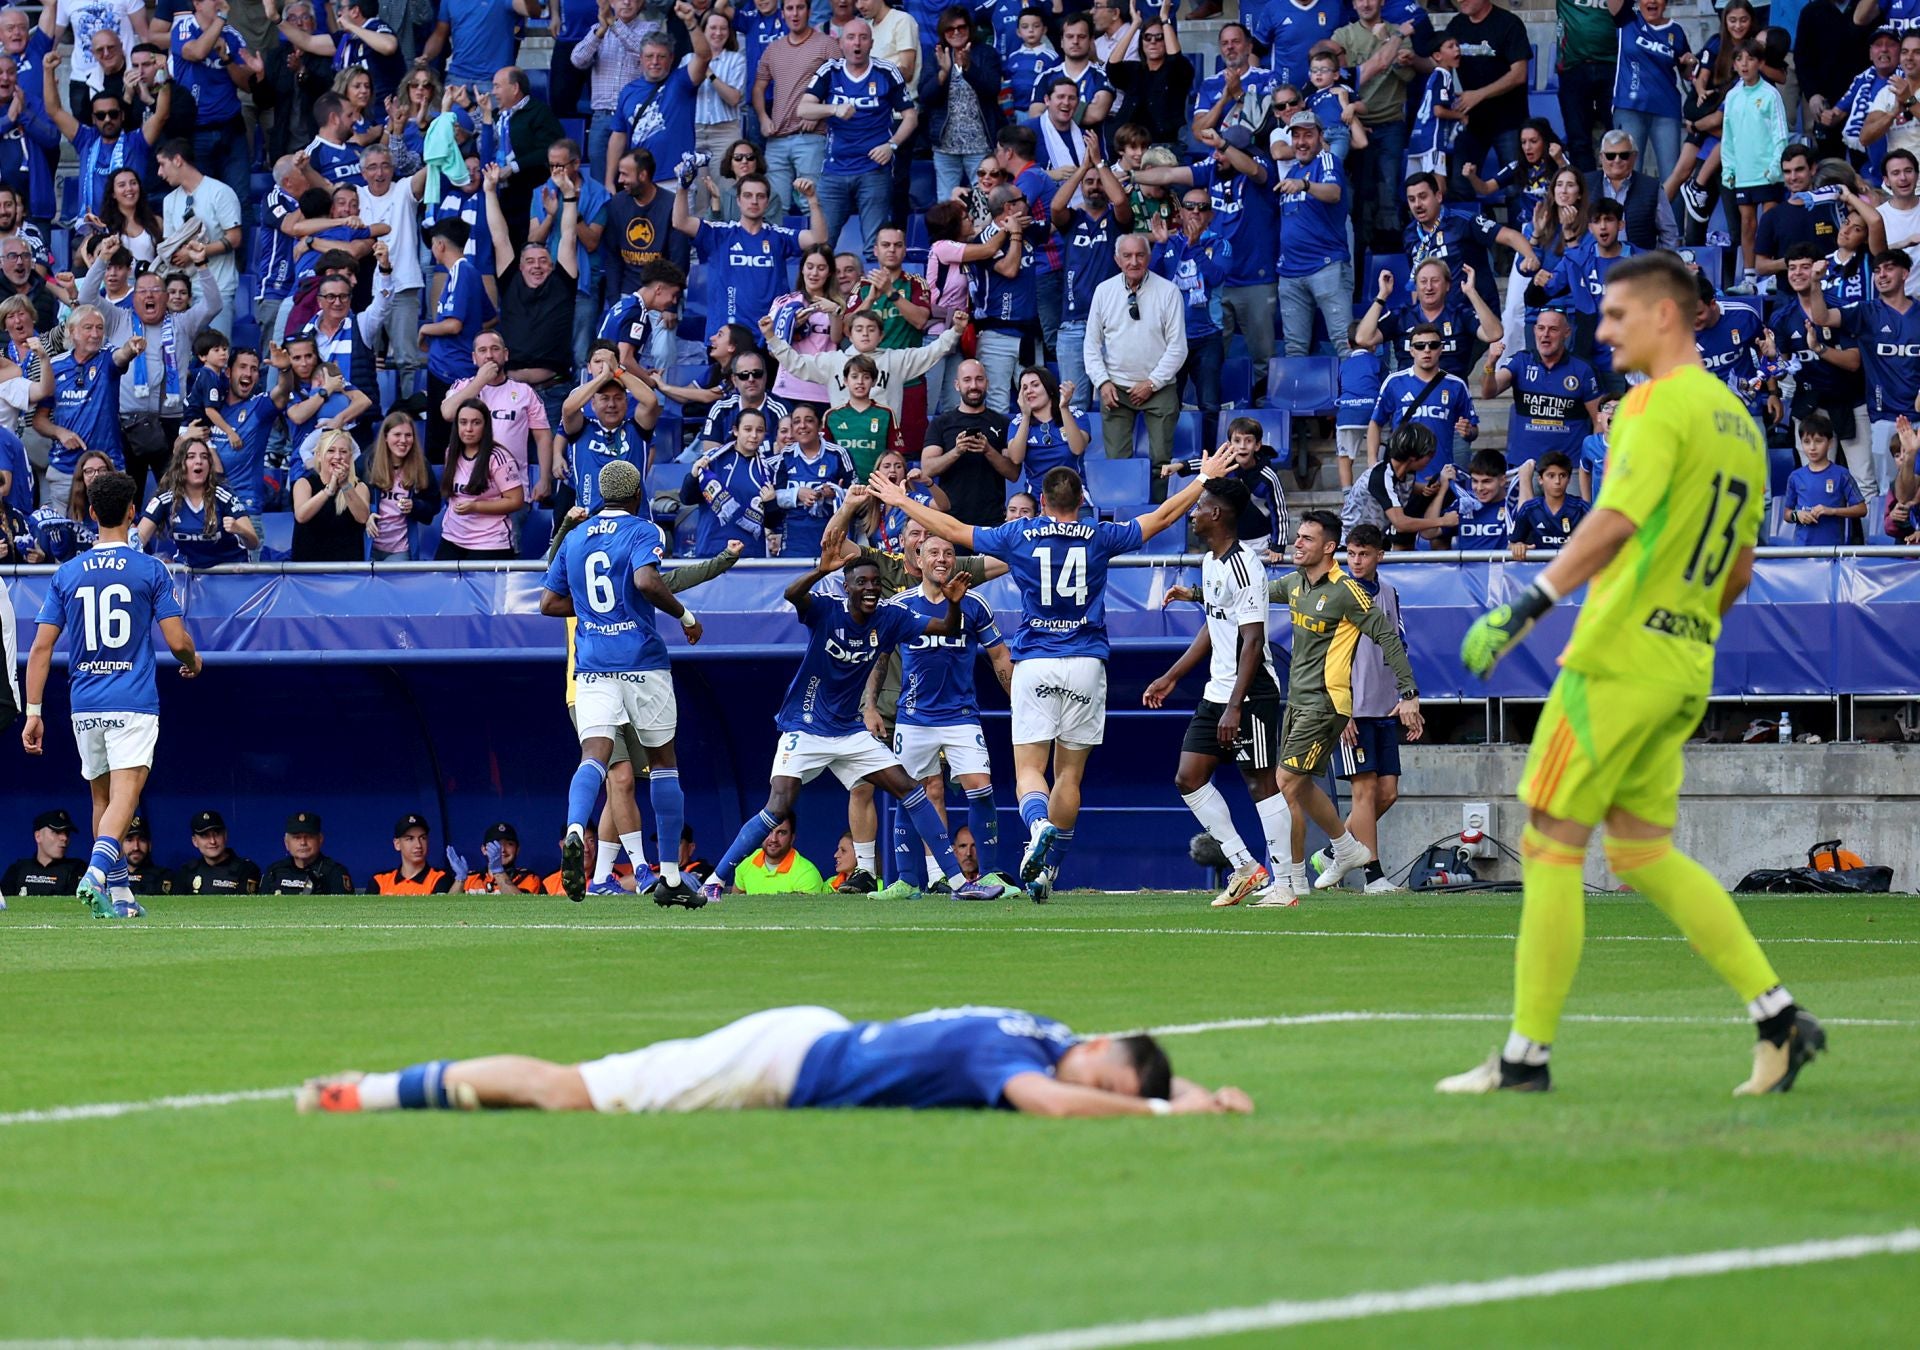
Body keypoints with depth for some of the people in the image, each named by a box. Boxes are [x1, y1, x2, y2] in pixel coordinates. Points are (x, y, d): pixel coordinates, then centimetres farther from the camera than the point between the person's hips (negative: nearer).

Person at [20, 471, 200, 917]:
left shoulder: (67, 573, 5)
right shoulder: (150, 570, -3)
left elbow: (41, 648, 2)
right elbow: (178, 641, -5)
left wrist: (33, 712, 5)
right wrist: (192, 662, 19)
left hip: (85, 705, 4)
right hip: (133, 703, -4)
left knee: (101, 797, 16)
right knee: (124, 794, -12)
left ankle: (118, 894, 20)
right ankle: (96, 872, -35)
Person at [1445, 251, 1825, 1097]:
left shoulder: (1657, 405, -11)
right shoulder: (1739, 423, 16)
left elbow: (1617, 521, -25)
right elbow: (1738, 570, 20)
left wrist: (1526, 606, -30)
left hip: (1617, 657, -9)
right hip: (1686, 664, 9)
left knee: (1551, 842, -3)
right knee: (1641, 849, 13)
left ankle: (1528, 1052, -2)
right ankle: (1778, 1017, 5)